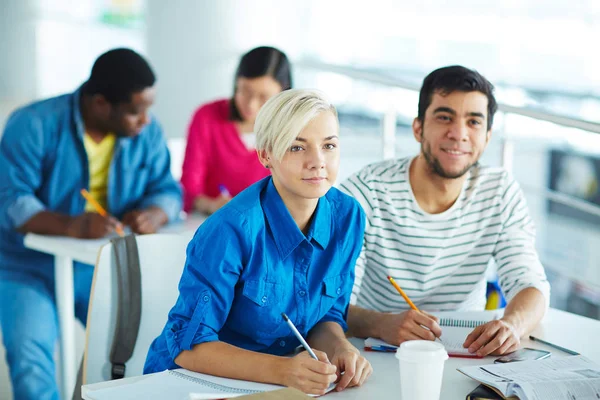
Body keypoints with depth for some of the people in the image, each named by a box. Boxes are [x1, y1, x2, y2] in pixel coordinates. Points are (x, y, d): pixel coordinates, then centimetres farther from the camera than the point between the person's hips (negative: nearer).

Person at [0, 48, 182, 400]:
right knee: (29, 353, -27)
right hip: (29, 267, -3)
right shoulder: (34, 125, -16)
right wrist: (70, 226, -38)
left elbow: (168, 190, 1)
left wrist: (154, 214, -25)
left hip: (101, 266, 4)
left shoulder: (147, 132, -2)